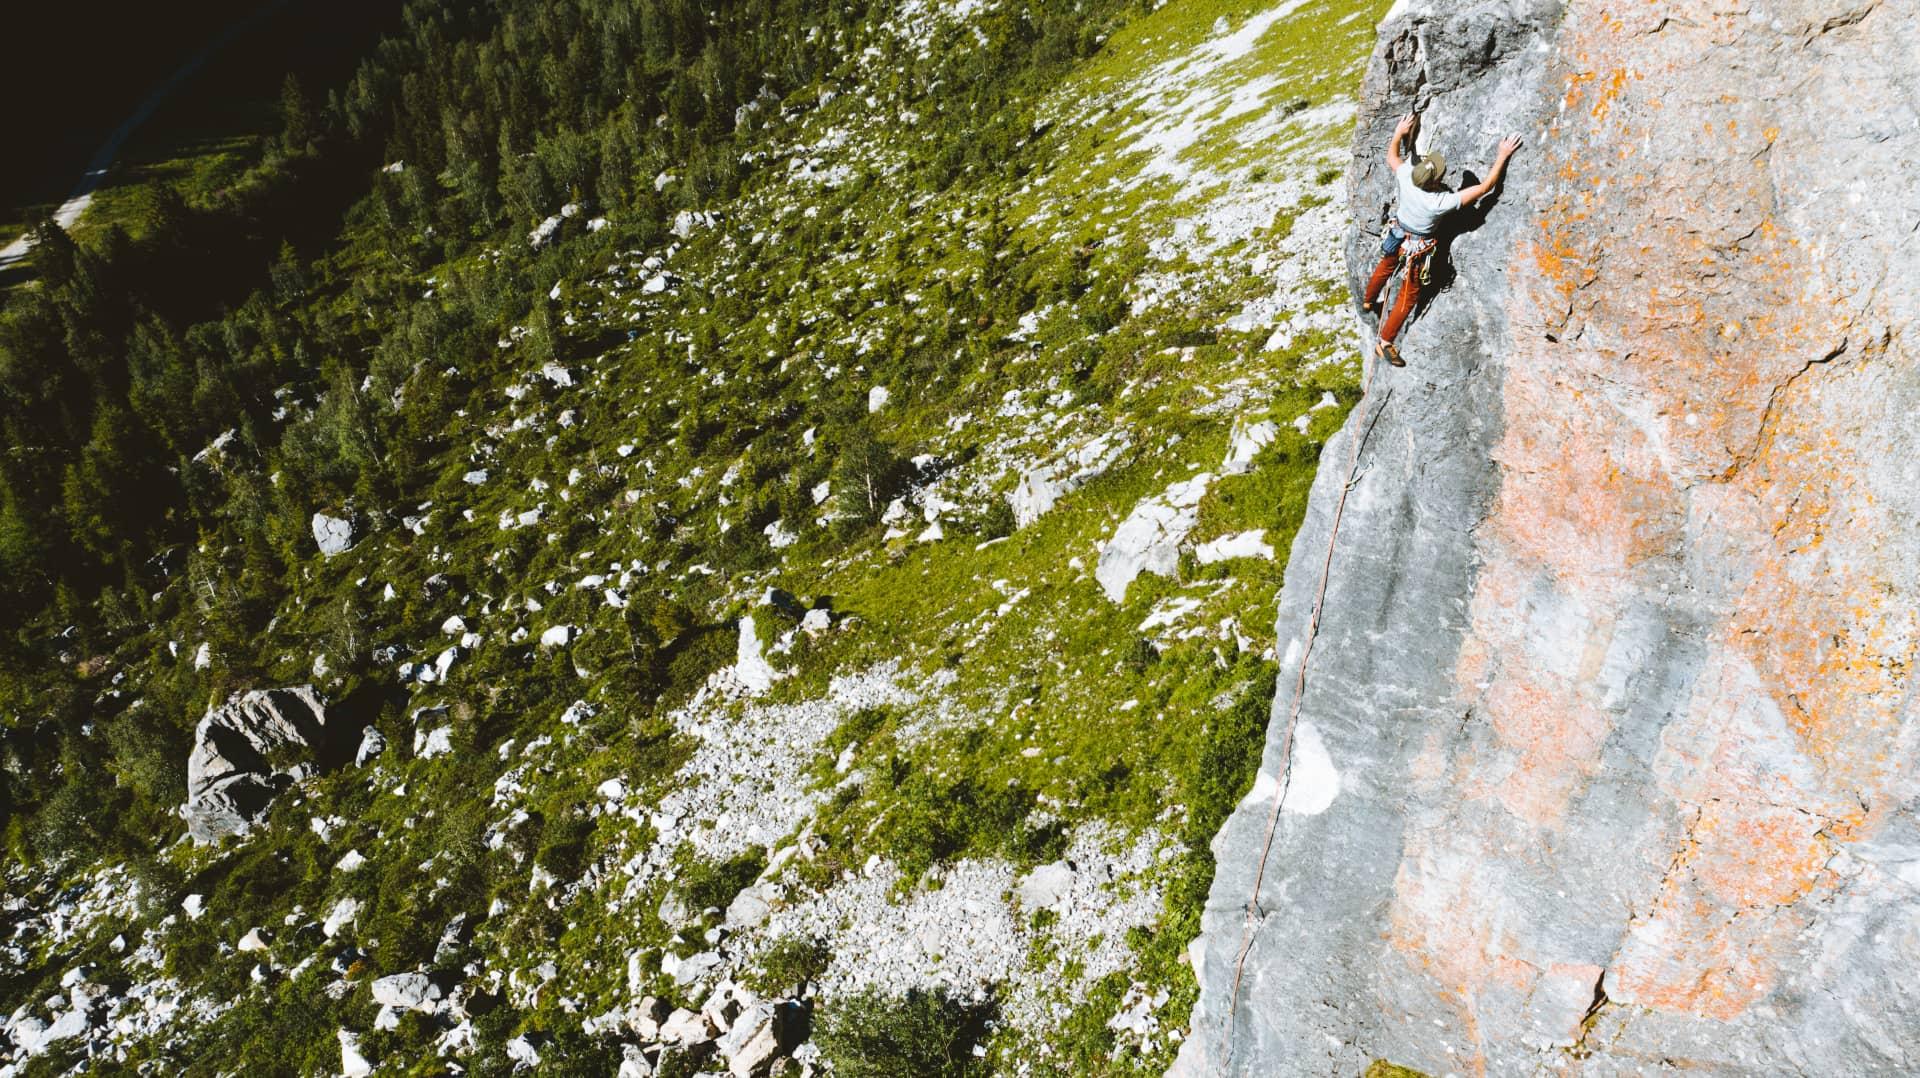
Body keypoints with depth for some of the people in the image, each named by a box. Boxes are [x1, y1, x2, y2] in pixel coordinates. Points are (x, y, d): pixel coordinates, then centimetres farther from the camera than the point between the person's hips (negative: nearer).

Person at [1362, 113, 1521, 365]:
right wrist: (1502, 156, -30)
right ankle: (1386, 342, 22)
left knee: (1385, 268, 34)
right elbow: (1485, 187, -35)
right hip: (1417, 248, -5)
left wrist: (1399, 132, 9)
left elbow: (1391, 156, -5)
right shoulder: (1443, 201, -40)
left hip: (1395, 236, 5)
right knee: (1409, 295, 13)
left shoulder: (1406, 177, -28)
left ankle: (1368, 302, 61)